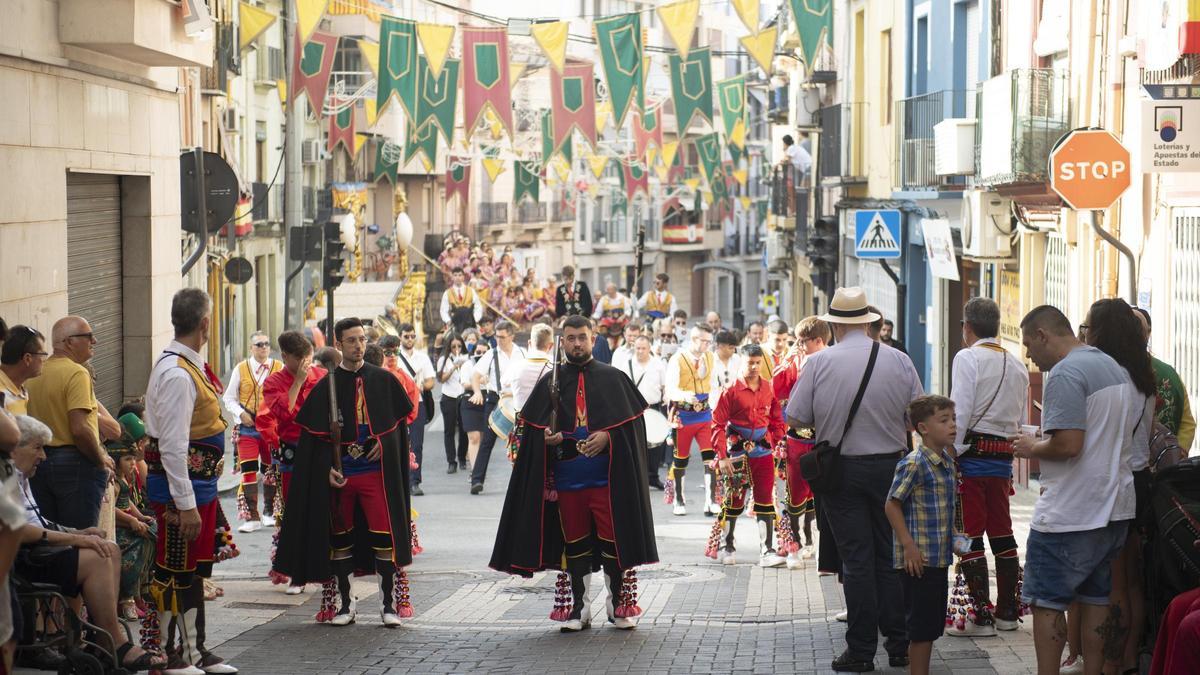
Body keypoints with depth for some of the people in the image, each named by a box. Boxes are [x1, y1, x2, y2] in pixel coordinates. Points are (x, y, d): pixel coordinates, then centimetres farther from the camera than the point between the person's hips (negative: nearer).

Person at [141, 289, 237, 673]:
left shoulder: (191, 366, 11)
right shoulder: (177, 374, -21)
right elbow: (173, 446, -24)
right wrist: (185, 505, -24)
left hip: (200, 481, 10)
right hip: (180, 484, -10)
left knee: (196, 569, 17)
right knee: (174, 570, -2)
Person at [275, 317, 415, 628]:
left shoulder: (384, 380, 4)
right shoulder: (326, 386, 2)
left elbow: (400, 420, 11)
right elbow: (314, 435, 2)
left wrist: (383, 442, -6)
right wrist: (328, 468, -9)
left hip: (376, 471, -1)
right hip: (338, 474, 1)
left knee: (384, 536, -6)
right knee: (340, 538, 6)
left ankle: (389, 603, 2)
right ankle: (344, 604, 16)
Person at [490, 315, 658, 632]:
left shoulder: (613, 378, 5)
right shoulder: (550, 383, 10)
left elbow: (633, 422, 2)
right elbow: (532, 429, 9)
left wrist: (607, 436, -14)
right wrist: (546, 437, -12)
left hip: (606, 472, -2)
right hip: (567, 474, 2)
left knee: (614, 540, -2)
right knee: (574, 543, 6)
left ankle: (619, 605, 9)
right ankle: (578, 609, 12)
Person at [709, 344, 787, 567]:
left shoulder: (768, 388, 5)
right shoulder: (731, 391, -8)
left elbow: (776, 419, 14)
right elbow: (718, 425, -9)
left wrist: (776, 444, 3)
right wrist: (722, 456, -14)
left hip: (763, 453, 3)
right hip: (738, 454, -3)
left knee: (765, 500, 2)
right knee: (734, 500, 6)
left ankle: (767, 551, 3)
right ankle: (725, 548, 21)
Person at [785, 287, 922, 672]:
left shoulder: (819, 362, -9)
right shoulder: (899, 362, -3)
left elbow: (795, 419, -8)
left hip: (841, 468, -2)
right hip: (889, 466, 2)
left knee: (856, 559, 3)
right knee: (891, 555, 12)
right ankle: (898, 644, 16)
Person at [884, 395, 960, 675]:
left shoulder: (947, 461, 11)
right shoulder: (914, 464, -15)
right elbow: (892, 505, -15)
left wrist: (951, 539, 18)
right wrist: (908, 545, -19)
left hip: (940, 557, 9)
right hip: (918, 558, -9)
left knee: (933, 624, 15)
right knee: (921, 625, -3)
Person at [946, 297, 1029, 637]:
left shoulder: (967, 358, -8)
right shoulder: (1017, 365, 13)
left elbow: (960, 413, -15)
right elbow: (1021, 420, 15)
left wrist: (949, 456, -10)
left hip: (972, 453, -7)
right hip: (1003, 456, 7)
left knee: (970, 535, -3)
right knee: (1002, 532, 14)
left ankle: (980, 616, -5)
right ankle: (1007, 610, 19)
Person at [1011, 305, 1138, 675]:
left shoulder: (1065, 373, -17)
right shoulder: (1120, 369, 13)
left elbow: (1068, 444, -25)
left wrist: (1032, 448, -6)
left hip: (1069, 516, -9)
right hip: (1116, 510, 9)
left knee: (1046, 603, 0)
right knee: (1096, 599, 15)